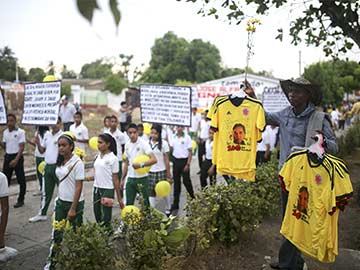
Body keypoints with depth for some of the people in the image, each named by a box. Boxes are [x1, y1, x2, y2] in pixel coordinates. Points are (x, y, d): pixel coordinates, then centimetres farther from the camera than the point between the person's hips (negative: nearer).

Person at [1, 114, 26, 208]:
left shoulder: (20, 132, -11)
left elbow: (22, 147, -14)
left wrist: (16, 160, -23)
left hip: (17, 157, -6)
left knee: (21, 180, 2)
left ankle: (20, 200, 12)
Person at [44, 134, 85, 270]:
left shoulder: (77, 162, -17)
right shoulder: (60, 161, 3)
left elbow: (79, 187, -17)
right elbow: (61, 181, 12)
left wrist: (73, 209, -18)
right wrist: (59, 199, 11)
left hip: (74, 203, -5)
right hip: (61, 202, 6)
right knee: (57, 232, 9)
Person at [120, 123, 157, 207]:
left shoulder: (143, 143, -12)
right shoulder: (127, 145, 6)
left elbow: (154, 159, -22)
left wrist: (141, 165, -32)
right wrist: (122, 179, 14)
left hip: (142, 178, -5)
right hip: (130, 179, 5)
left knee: (145, 203, 7)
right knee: (129, 203, 9)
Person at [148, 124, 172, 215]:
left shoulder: (163, 143, -7)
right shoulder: (147, 143, -1)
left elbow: (166, 160, -5)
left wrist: (168, 175, -5)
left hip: (161, 171, -2)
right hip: (150, 172, 2)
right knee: (151, 193, 5)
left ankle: (168, 209, 32)